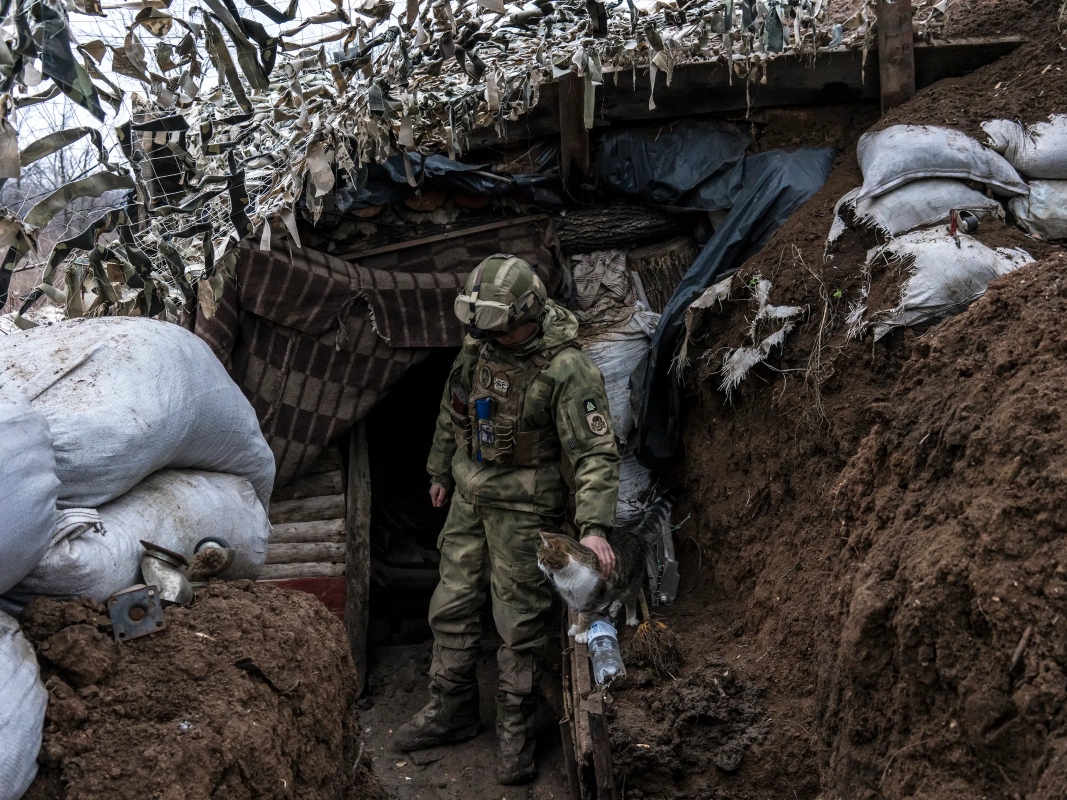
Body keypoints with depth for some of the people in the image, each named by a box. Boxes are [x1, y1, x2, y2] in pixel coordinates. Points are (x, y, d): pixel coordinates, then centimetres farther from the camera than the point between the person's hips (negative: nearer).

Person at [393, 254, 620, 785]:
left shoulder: (566, 371, -25)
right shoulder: (479, 343, -4)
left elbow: (595, 453, -25)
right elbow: (452, 411, 13)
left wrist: (593, 528, -34)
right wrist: (440, 471, 22)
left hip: (524, 507, -6)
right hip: (469, 496, 7)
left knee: (520, 621, 2)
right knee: (452, 606, 14)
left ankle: (516, 731, 19)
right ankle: (451, 712, 31)